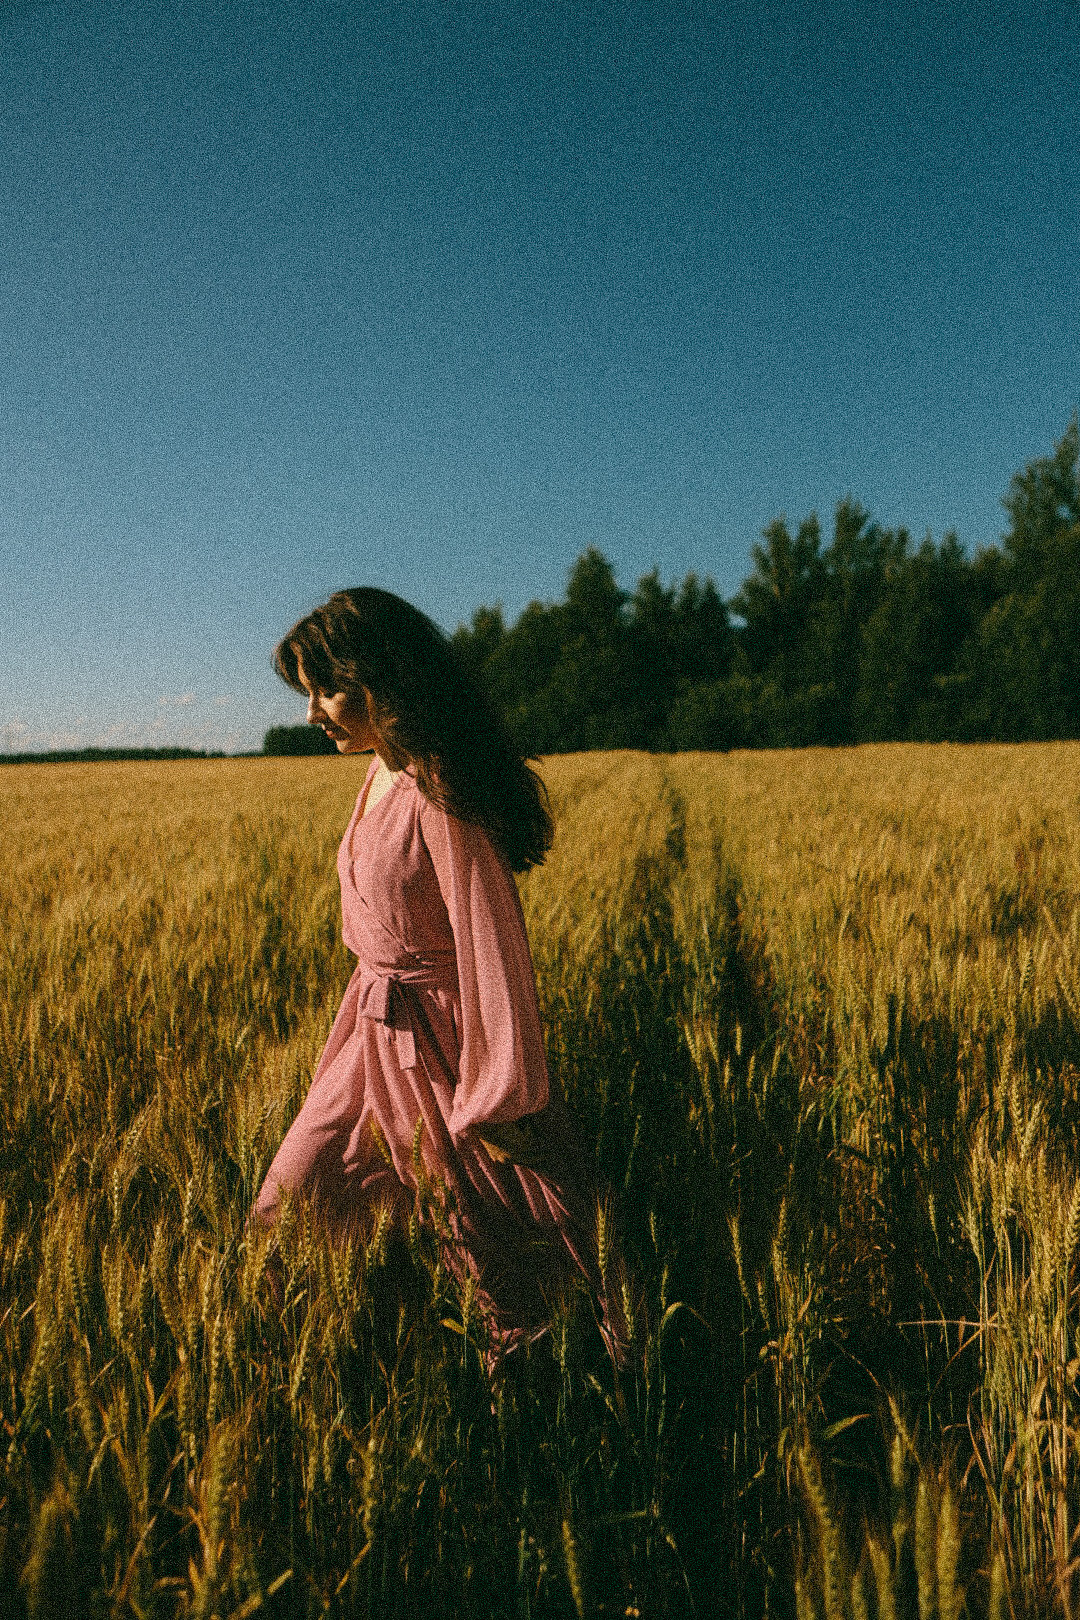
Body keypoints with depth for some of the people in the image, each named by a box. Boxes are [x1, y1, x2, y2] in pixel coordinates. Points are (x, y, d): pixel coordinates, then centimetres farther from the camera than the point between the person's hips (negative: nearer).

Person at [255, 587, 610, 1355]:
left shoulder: (441, 796, -25)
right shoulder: (383, 776, 4)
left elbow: (493, 944, -24)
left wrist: (499, 1101, -19)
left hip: (439, 1042, -8)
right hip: (374, 1032, 8)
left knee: (490, 1234, 12)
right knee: (293, 1209, 14)